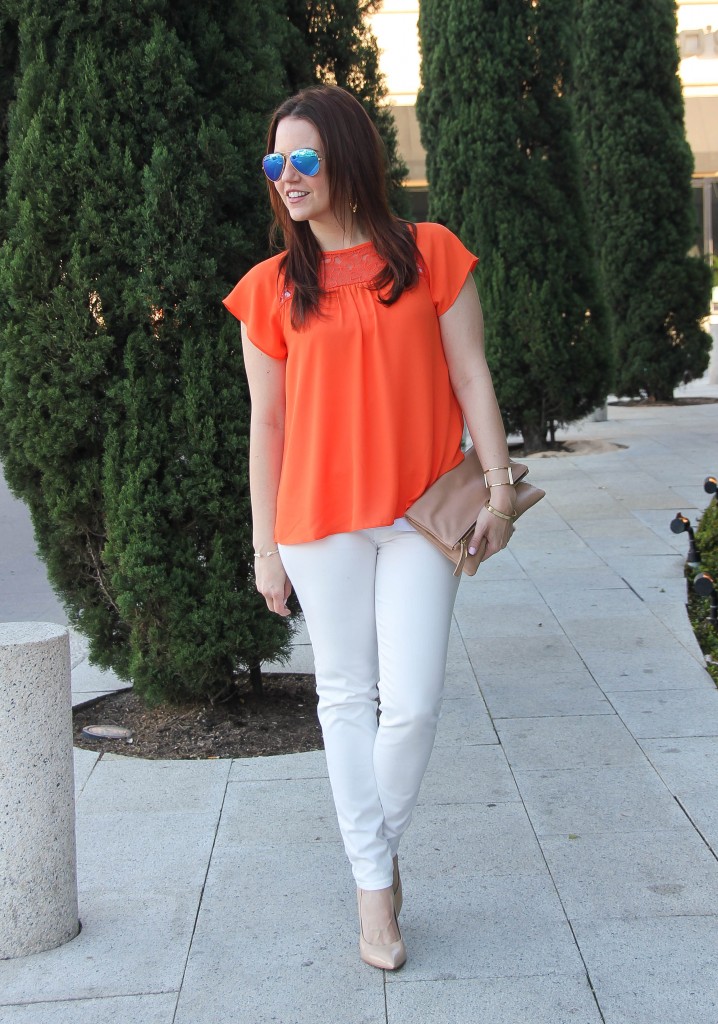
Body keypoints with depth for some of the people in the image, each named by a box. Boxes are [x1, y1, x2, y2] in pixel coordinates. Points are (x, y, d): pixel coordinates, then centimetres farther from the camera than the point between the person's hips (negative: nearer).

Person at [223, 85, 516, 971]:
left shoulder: (431, 255, 2)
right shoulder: (272, 289, 3)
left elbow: (470, 377, 4)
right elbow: (267, 421, 5)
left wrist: (499, 488, -2)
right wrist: (267, 547, 5)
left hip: (420, 515, -1)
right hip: (319, 517, 1)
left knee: (412, 701, -5)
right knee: (348, 698, 8)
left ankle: (380, 843, 24)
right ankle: (374, 884, 21)